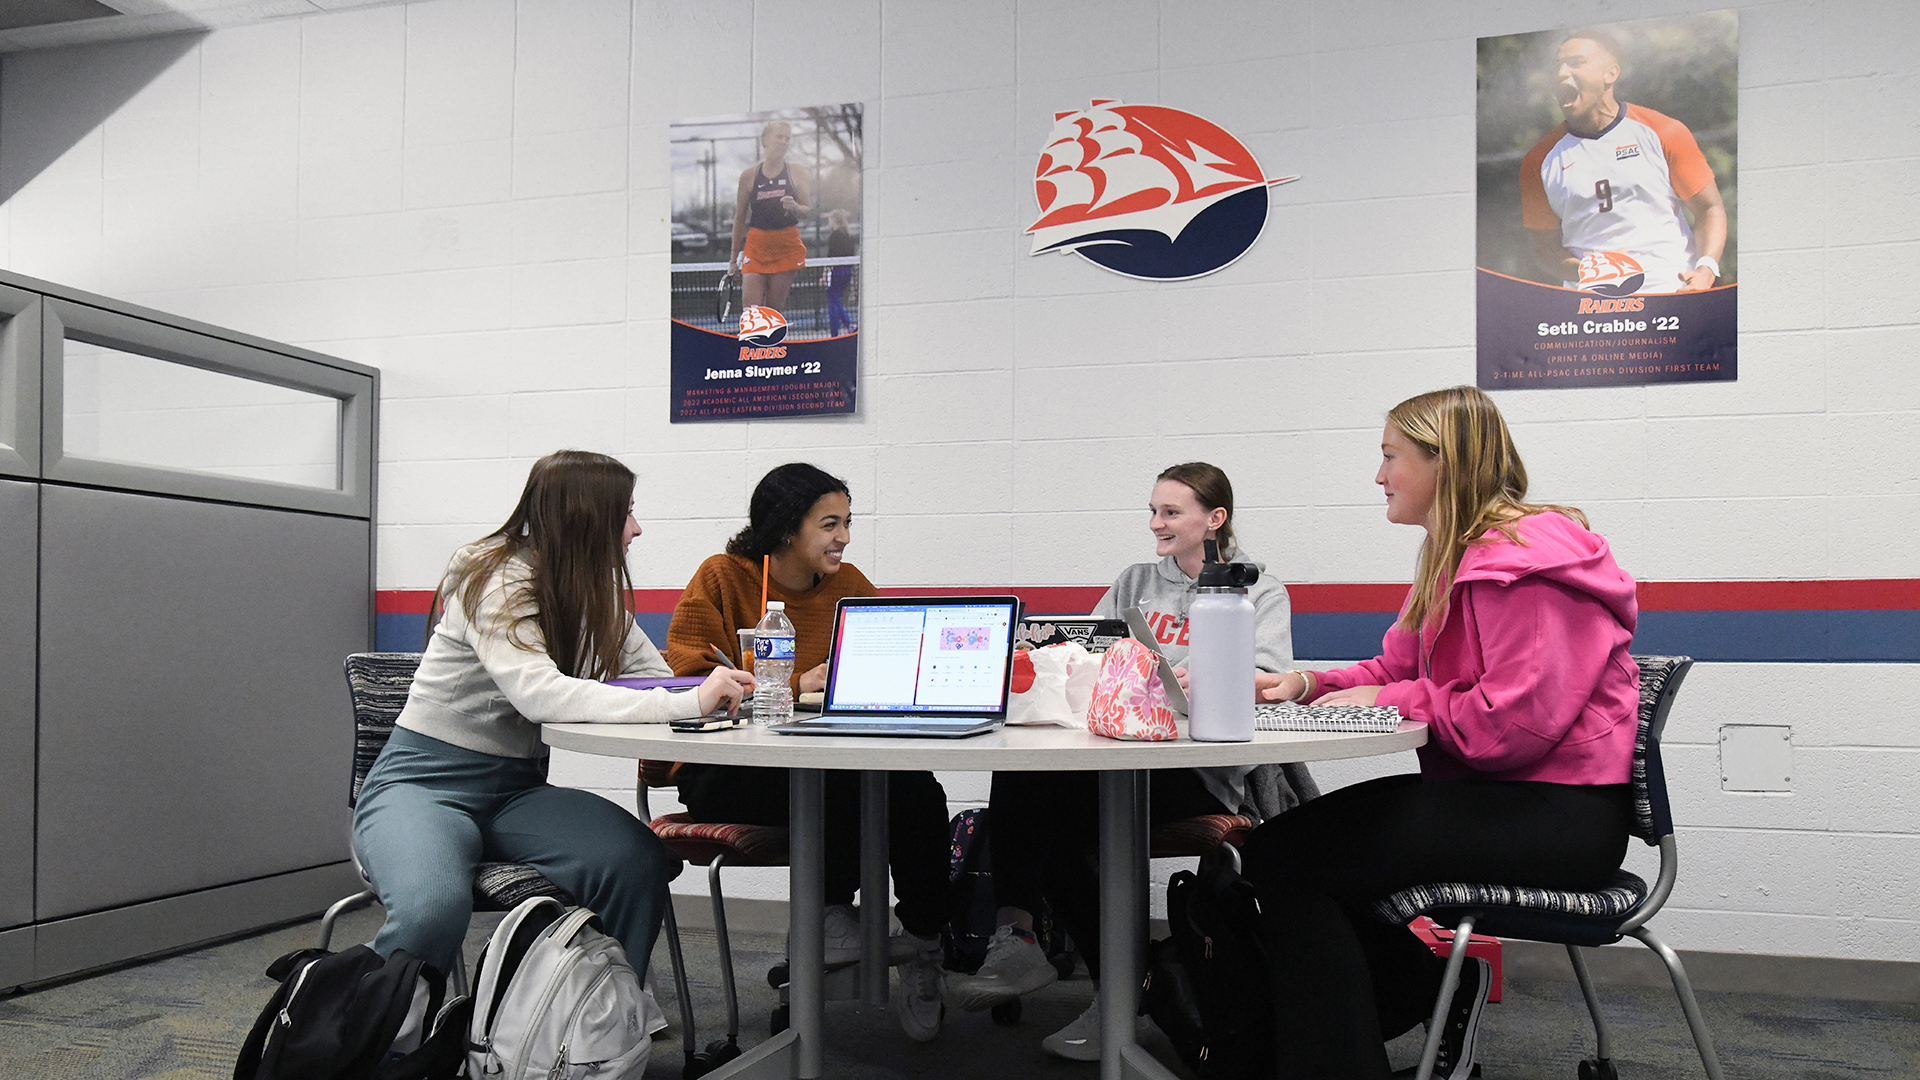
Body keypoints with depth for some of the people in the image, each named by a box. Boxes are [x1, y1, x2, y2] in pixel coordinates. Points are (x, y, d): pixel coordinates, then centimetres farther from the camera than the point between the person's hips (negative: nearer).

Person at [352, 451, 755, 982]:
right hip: (424, 782, -6)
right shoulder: (495, 579, -16)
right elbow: (538, 693, -32)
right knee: (433, 909, -37)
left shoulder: (592, 591, 7)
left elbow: (655, 675, 4)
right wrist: (689, 703, -39)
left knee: (637, 861, -24)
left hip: (516, 789, 6)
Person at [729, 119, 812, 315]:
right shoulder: (749, 175, 4)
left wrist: (795, 207, -21)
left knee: (774, 311, 0)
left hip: (787, 247, 0)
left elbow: (809, 210, 3)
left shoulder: (797, 171, 4)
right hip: (756, 245, 0)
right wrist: (734, 257, 12)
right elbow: (740, 218, 11)